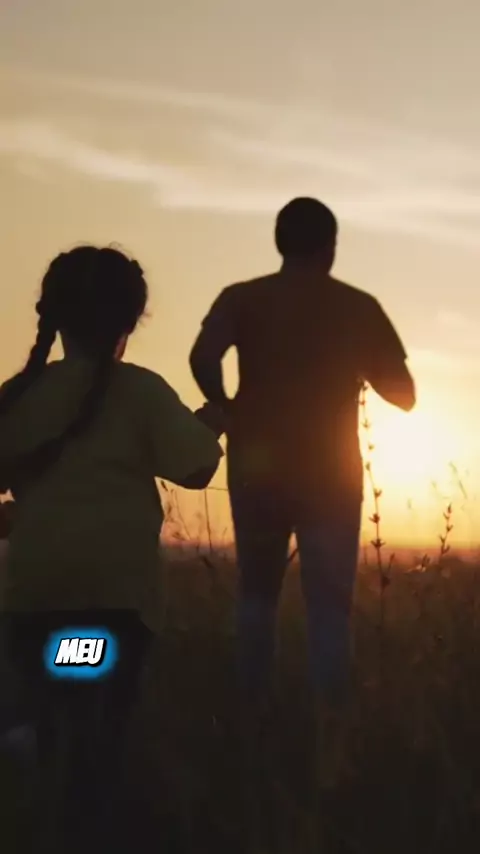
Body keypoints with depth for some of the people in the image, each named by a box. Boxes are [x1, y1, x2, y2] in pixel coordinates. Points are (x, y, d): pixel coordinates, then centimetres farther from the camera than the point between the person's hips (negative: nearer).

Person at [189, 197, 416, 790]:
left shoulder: (241, 299, 1)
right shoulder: (359, 307, 3)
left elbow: (203, 357, -19)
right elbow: (403, 394, 7)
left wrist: (229, 413, -3)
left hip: (259, 472, 1)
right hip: (331, 477, -1)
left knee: (257, 598, 19)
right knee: (329, 608, 3)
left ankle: (254, 729, 21)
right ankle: (330, 753, -6)